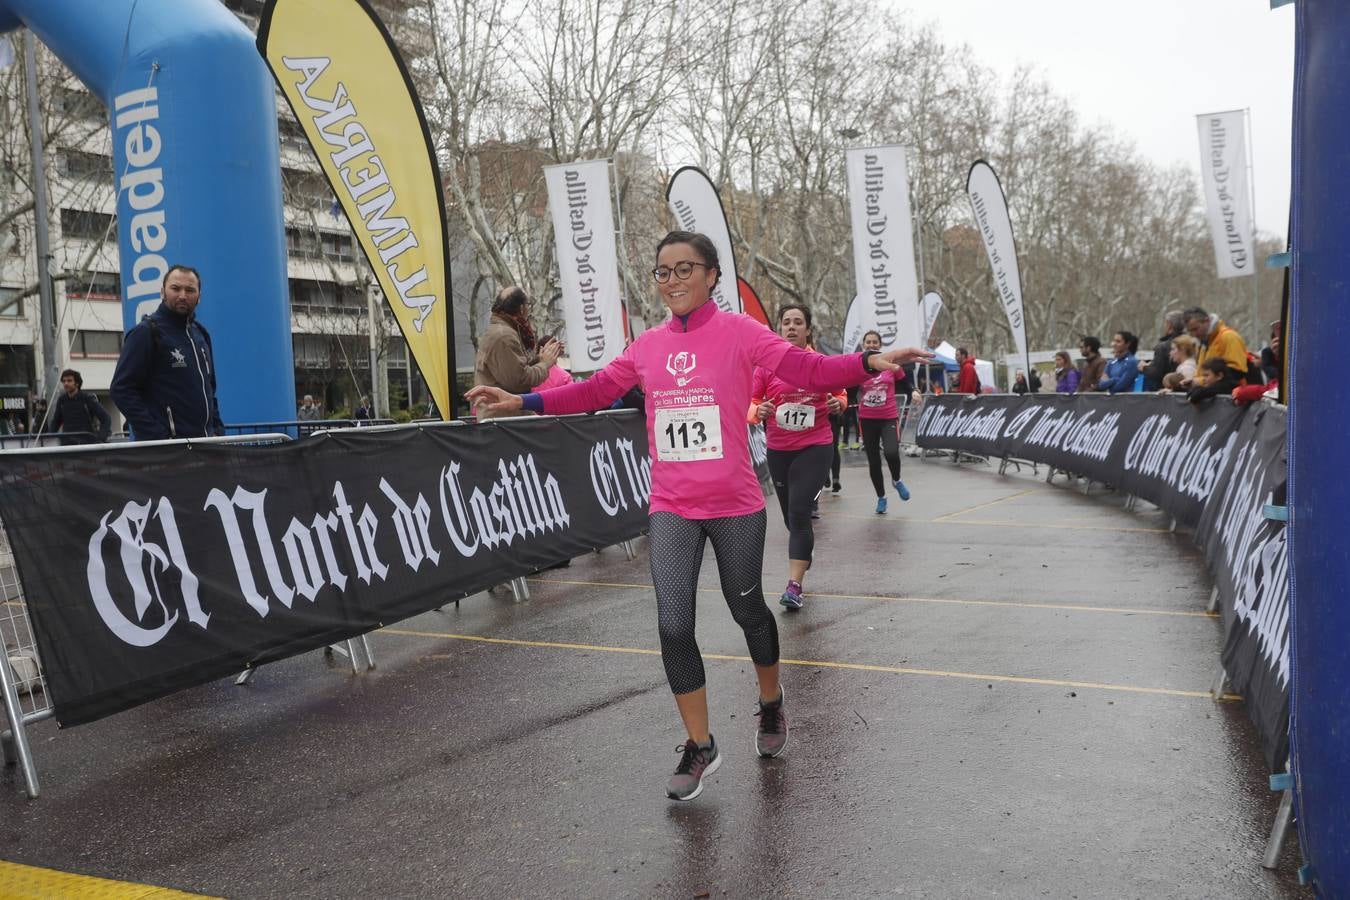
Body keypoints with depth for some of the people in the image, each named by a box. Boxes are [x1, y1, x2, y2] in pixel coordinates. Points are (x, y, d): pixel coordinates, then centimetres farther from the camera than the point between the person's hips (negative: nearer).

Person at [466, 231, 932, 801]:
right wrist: (522, 402, 8)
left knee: (746, 610, 15)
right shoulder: (648, 346, 5)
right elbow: (596, 390, 12)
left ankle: (771, 707, 44)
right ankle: (700, 748, 16)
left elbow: (808, 370, -14)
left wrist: (869, 362, -29)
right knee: (674, 626, -2)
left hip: (735, 507, -3)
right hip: (670, 509, 3)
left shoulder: (738, 332, -7)